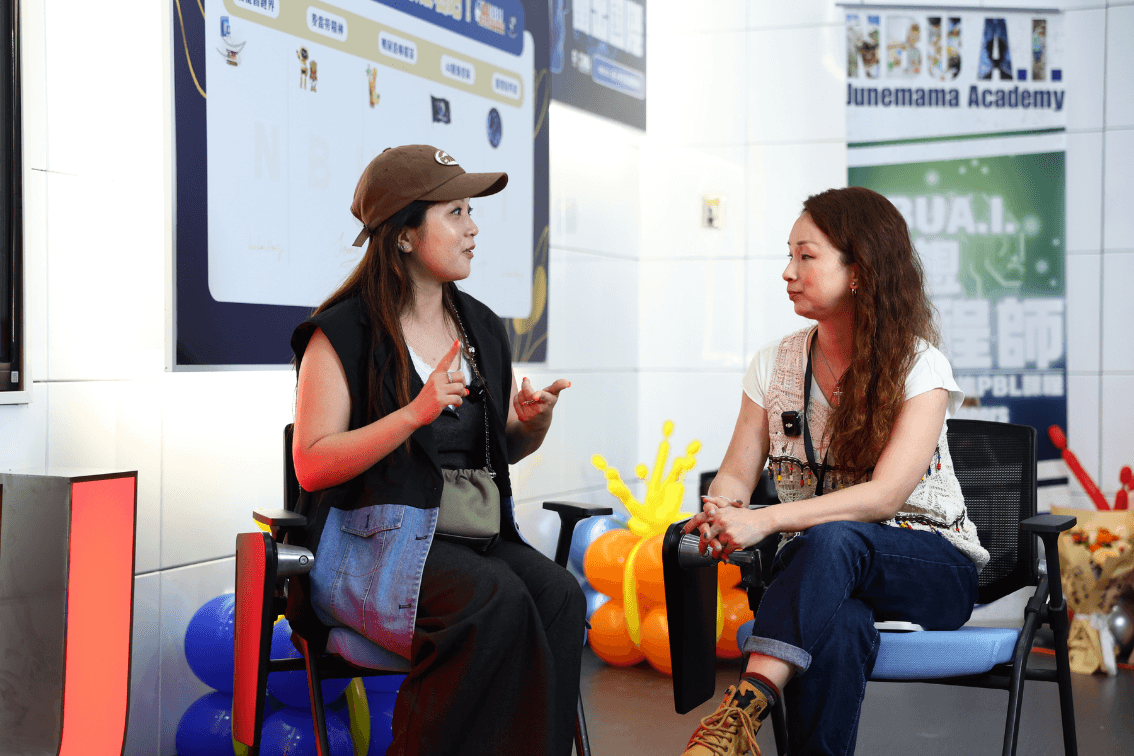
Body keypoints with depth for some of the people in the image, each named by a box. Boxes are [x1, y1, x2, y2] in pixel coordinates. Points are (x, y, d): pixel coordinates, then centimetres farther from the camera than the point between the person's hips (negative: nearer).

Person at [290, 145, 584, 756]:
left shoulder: (483, 330, 16)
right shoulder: (342, 334, -3)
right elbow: (311, 467, -11)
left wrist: (533, 421, 0)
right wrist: (414, 414, -21)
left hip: (479, 535, 6)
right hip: (375, 541, -5)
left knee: (560, 596, -25)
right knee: (497, 601, -32)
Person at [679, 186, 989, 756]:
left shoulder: (920, 367, -8)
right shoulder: (774, 366, 6)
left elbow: (884, 495, -21)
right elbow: (737, 474, 5)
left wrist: (766, 521, -32)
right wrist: (723, 508, -22)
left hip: (929, 568, -2)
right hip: (817, 568, 3)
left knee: (833, 540, -40)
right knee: (838, 628, -38)